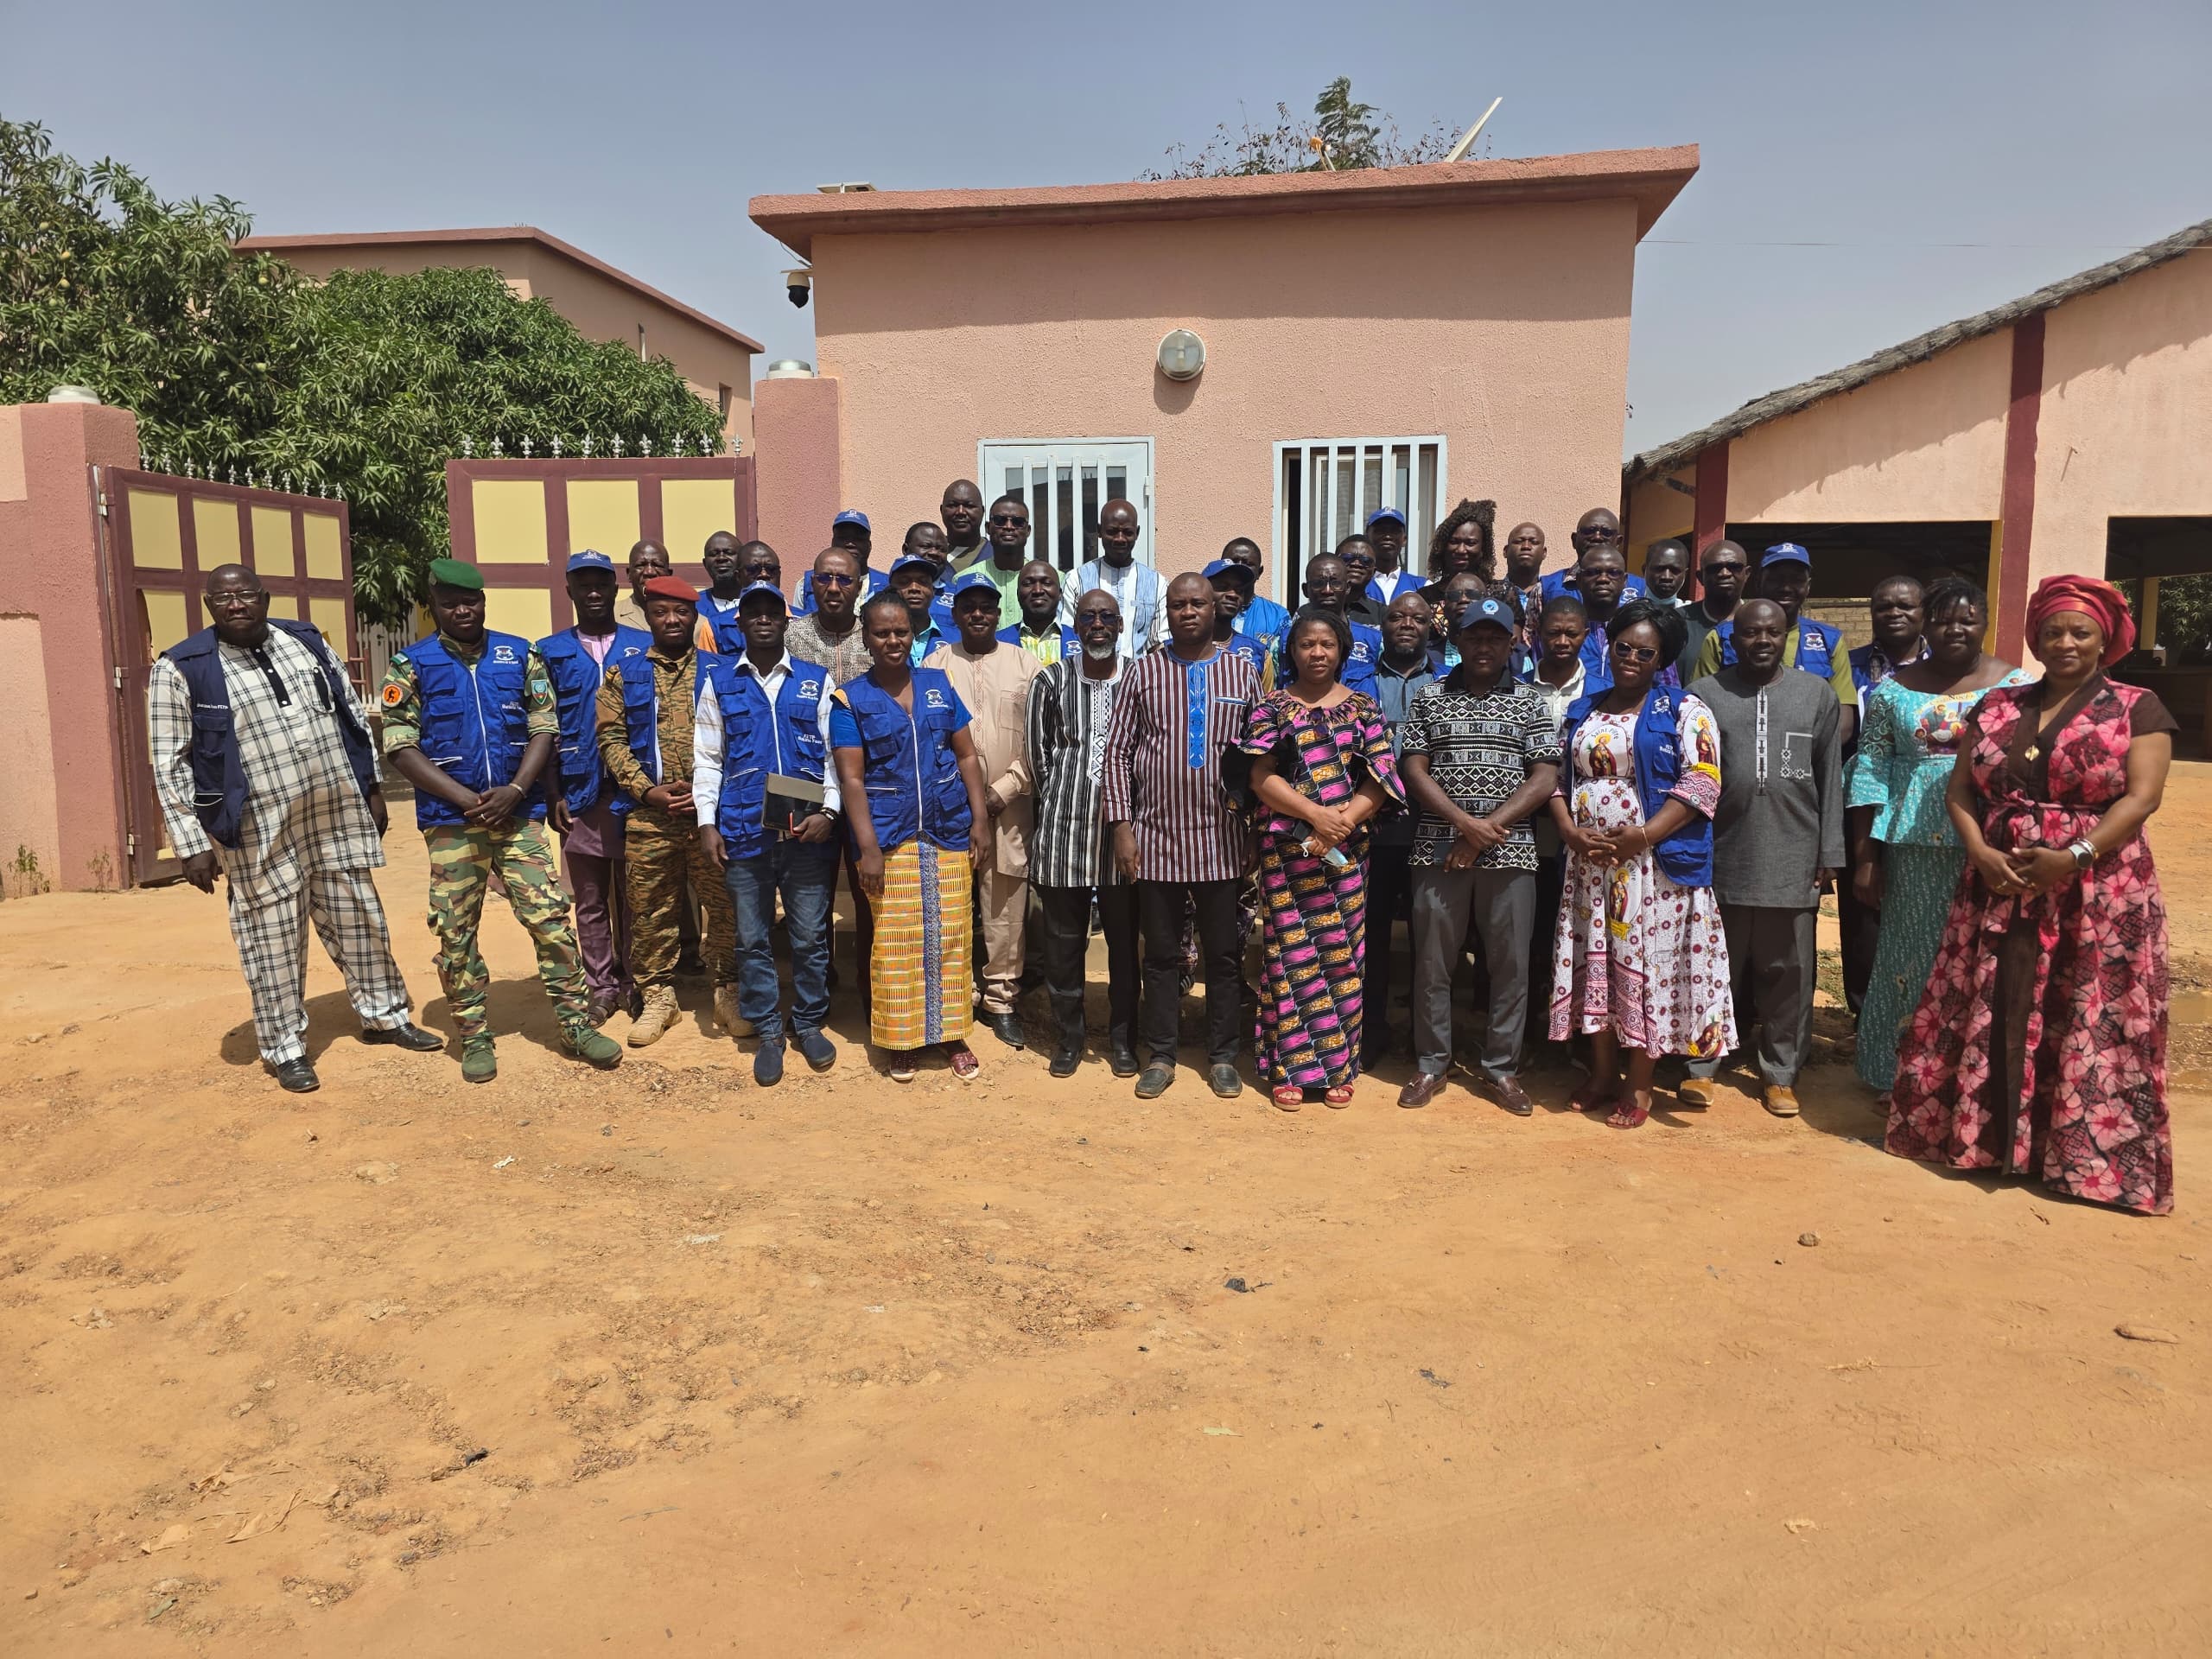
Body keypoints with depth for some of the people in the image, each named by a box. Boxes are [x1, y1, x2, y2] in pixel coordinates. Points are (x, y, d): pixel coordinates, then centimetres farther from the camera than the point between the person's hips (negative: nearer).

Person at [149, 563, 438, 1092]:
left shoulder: (307, 641, 6)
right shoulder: (181, 669, -6)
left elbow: (354, 717, 13)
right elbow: (171, 765, -6)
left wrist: (372, 790, 11)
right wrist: (192, 843, -9)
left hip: (339, 814, 4)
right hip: (261, 832, -4)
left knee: (359, 921, 14)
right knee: (273, 940, 4)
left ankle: (384, 1015, 30)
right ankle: (285, 1049, 19)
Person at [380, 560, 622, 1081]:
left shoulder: (520, 655, 7)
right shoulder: (411, 665, 2)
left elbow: (544, 728, 3)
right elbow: (399, 746, -4)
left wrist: (515, 790, -12)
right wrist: (467, 799, -13)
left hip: (519, 815, 1)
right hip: (451, 822, -1)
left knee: (551, 919, -3)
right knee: (456, 932, 4)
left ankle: (577, 1023, 7)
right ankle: (474, 1038, 17)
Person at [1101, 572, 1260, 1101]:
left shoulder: (1243, 672, 6)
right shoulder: (1143, 672, 4)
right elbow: (1117, 752, 2)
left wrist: (1249, 811, -2)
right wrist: (1121, 825, -5)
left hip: (1219, 839, 0)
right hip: (1156, 838, 0)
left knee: (1223, 953, 8)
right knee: (1160, 953, 8)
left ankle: (1222, 1056, 20)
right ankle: (1160, 1056, 19)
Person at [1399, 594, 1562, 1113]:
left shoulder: (1530, 704, 8)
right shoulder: (1431, 698, 9)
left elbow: (1545, 779, 0)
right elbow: (1413, 770, 1)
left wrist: (1487, 829, -11)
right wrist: (1464, 822, -13)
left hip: (1510, 853, 0)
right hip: (1439, 850, 0)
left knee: (1510, 964, 4)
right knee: (1432, 961, 4)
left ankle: (1500, 1069, 17)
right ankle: (1431, 1064, 18)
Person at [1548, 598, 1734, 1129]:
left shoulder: (1684, 712, -1)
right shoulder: (1582, 710, 13)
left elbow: (1701, 784, -11)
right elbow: (1557, 779, 11)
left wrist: (1641, 836, -18)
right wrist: (1571, 833, -7)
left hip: (1654, 864, -4)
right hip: (1589, 862, 4)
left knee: (1647, 962, 0)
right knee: (1595, 961, 9)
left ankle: (1639, 1084, 12)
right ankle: (1602, 1073, 22)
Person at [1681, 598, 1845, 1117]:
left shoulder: (1816, 694, 7)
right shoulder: (1704, 695, 3)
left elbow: (1829, 778, 7)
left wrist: (1828, 854, 4)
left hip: (1793, 859, 1)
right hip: (1721, 858, -1)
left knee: (1788, 972, 8)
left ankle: (1780, 1074, 20)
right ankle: (1702, 1066, 19)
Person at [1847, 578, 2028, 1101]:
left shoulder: (2014, 686, 3)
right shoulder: (1894, 689, 4)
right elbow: (1869, 772, 3)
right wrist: (1864, 858, -1)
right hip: (1914, 849, 1)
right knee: (1910, 957, 6)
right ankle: (1899, 1080, 19)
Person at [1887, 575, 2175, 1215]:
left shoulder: (2137, 709, 0)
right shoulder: (1996, 707, 9)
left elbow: (2141, 797, -10)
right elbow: (1960, 789, 5)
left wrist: (2075, 857, -20)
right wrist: (1979, 852, -11)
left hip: (2098, 895, -3)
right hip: (1998, 891, 3)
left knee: (2088, 1028, 1)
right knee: (1988, 1019, 8)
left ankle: (2089, 1155, 13)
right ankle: (1977, 1131, 20)